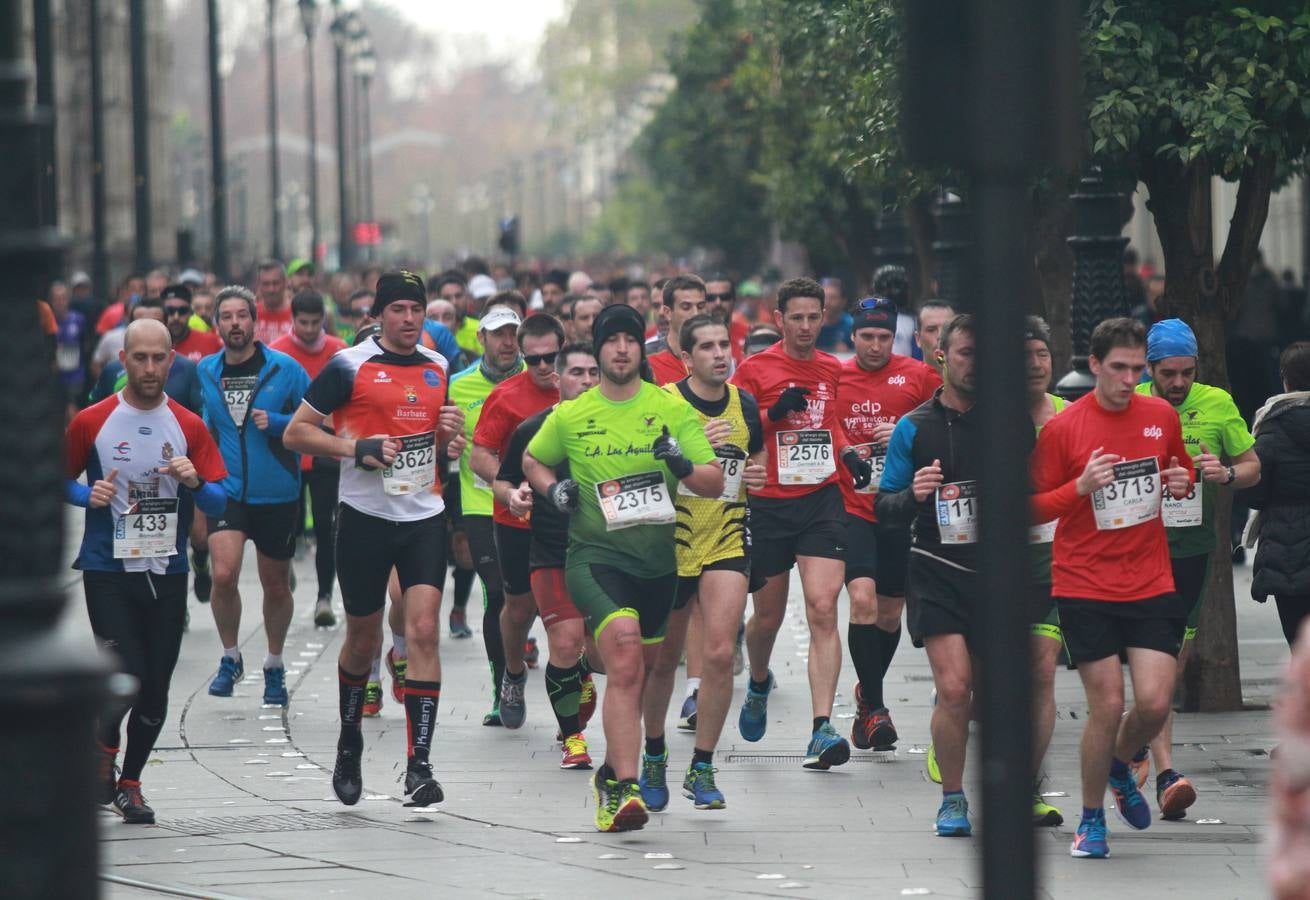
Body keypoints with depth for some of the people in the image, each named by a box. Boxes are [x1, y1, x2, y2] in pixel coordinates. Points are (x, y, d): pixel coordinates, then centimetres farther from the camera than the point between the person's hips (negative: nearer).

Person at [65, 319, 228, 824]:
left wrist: (194, 482, -17)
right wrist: (89, 495, -11)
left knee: (156, 689, 5)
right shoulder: (91, 422, -1)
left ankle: (129, 784, 22)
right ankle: (104, 751, 15)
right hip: (108, 571, -3)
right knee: (126, 678, -14)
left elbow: (219, 502, 4)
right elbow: (60, 480, 9)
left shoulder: (188, 427, 5)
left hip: (168, 573, 3)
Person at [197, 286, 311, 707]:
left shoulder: (284, 369, -8)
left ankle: (274, 667, 33)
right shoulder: (206, 371, 3)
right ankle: (230, 658, 5)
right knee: (223, 575, -18)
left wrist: (276, 423, -17)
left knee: (276, 586, 11)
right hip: (227, 490, 1)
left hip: (277, 494, -1)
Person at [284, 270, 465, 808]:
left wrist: (450, 435, 1)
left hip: (424, 519, 2)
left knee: (423, 629, -12)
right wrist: (357, 448, -16)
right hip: (365, 517, -2)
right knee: (363, 638, 9)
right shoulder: (350, 366, -4)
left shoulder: (437, 369, 11)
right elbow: (297, 432, -4)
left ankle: (419, 765, -13)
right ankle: (349, 741, 34)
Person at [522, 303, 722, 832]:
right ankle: (626, 788, -29)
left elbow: (714, 483, -2)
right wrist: (552, 489, 1)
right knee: (625, 659, -24)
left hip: (657, 560, 3)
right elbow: (531, 460, 21)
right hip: (594, 554, -3)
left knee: (637, 672, 16)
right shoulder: (570, 416, 3)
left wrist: (683, 465, -23)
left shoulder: (673, 409, 2)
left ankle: (612, 775, 39)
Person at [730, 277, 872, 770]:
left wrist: (849, 454, 8)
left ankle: (822, 728, -20)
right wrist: (774, 414, -17)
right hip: (768, 504, -1)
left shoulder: (832, 370, 9)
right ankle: (759, 683, 46)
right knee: (768, 617, 11)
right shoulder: (756, 369, -3)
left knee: (823, 610, -14)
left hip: (822, 500, 1)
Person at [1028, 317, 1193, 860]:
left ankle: (1119, 766, 27)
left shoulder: (1162, 416, 5)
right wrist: (1081, 486, -19)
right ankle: (1091, 820, 15)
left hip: (1151, 585, 3)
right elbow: (1033, 510, -2)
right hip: (1085, 586, -3)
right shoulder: (1062, 428, -6)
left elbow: (1181, 474, 22)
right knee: (1107, 706, -5)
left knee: (1155, 703, -7)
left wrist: (1181, 484, -2)